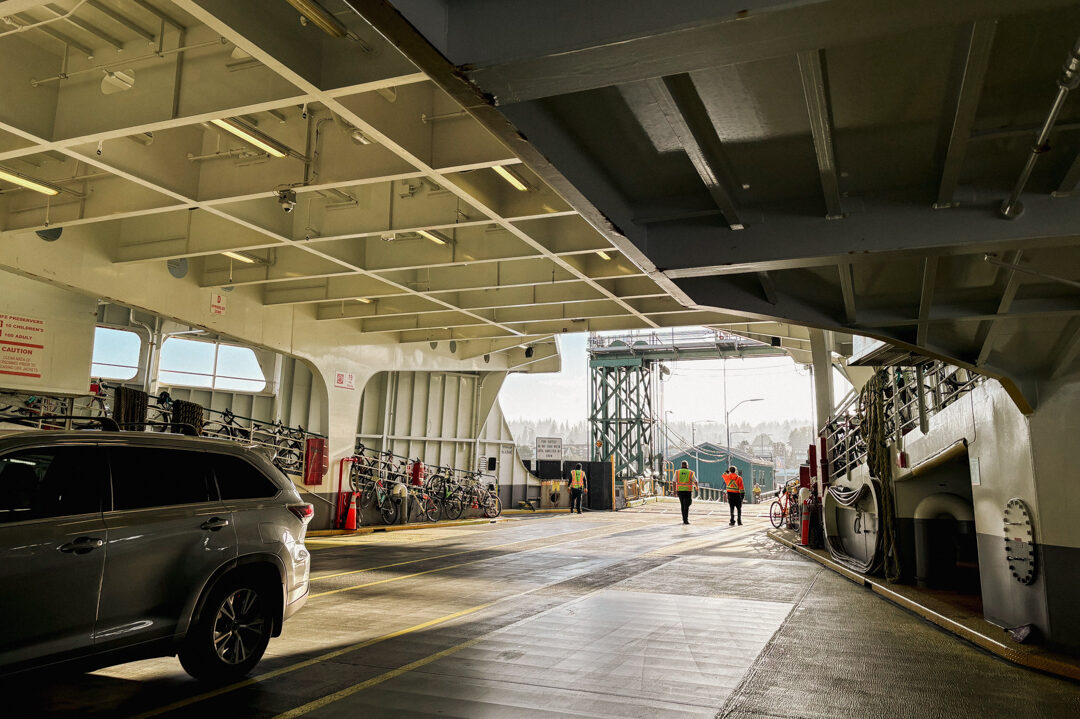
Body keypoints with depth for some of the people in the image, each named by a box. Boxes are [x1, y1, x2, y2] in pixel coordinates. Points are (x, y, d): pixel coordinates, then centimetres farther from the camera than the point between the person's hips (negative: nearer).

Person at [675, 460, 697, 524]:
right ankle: (686, 520, -16)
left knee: (683, 505, 15)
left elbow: (674, 482, -2)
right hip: (688, 490, -2)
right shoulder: (691, 473, -1)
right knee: (686, 506, -4)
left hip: (680, 490, 2)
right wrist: (697, 487, 24)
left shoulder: (677, 472, 2)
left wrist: (674, 490, 4)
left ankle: (684, 519, 17)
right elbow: (695, 481, 4)